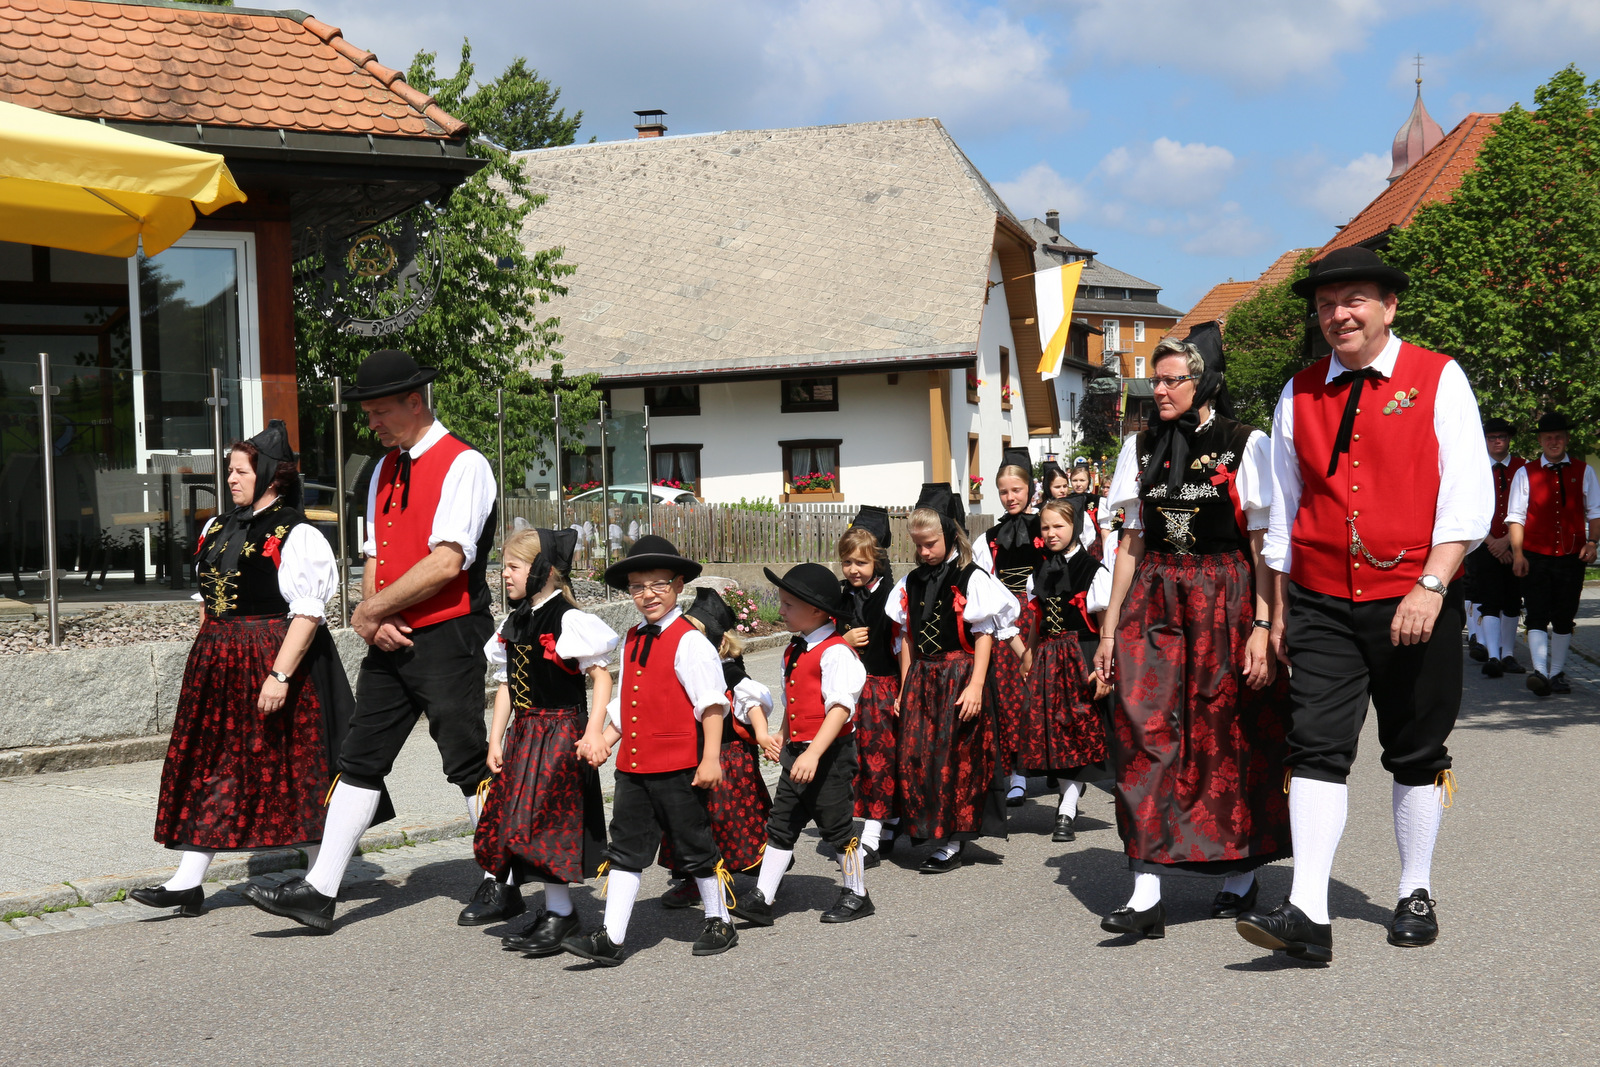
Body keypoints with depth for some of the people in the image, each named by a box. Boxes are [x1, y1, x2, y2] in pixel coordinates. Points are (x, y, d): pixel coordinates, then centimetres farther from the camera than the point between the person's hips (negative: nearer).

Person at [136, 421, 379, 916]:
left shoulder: (297, 537, -11)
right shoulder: (218, 531, 13)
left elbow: (306, 616, -18)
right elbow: (208, 603, 19)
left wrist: (279, 675, -24)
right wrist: (203, 662, 16)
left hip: (272, 661, -8)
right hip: (220, 663, 8)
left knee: (292, 767, 1)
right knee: (212, 763, 5)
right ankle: (188, 881, 5)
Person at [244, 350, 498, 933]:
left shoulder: (462, 465, -11)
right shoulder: (385, 469, 16)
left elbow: (447, 562, -20)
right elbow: (376, 556, 17)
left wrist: (369, 610, -13)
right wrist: (373, 618, -4)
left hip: (447, 638, -8)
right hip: (392, 640, 8)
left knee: (470, 764, 0)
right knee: (360, 760, 6)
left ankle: (501, 885, 14)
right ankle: (319, 891, 8)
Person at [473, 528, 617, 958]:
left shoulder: (567, 620, -12)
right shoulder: (512, 624, 11)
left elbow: (601, 674, -14)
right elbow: (507, 685, 15)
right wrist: (496, 739, 11)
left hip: (561, 733, -8)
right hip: (524, 732, 8)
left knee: (544, 822, -9)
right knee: (516, 820, 8)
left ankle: (560, 914, 2)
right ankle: (553, 911, 18)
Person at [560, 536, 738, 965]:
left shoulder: (689, 641, -11)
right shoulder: (632, 640, 12)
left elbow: (712, 703, -14)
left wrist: (710, 758, -17)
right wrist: (603, 739, 9)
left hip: (678, 768, -7)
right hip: (632, 767, 7)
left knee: (694, 848, 7)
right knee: (627, 849, 7)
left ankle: (719, 924, 24)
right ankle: (610, 939, 8)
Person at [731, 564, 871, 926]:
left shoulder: (836, 652, -17)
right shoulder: (793, 651, 11)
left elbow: (840, 707, -25)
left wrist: (813, 753, -31)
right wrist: (783, 741, 27)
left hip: (830, 754, -8)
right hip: (797, 753, 8)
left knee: (837, 825, 4)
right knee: (781, 825, 6)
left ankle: (856, 895, 21)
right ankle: (761, 900, 9)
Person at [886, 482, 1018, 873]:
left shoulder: (972, 579, -7)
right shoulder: (911, 583, 11)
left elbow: (983, 635, -9)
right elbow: (908, 637, 14)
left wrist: (976, 684, -16)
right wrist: (905, 687, 10)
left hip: (960, 675, -6)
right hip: (921, 678, 6)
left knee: (955, 760, -3)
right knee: (914, 755, 1)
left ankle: (951, 844, 4)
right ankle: (932, 830, 14)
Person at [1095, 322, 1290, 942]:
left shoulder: (1245, 446, -3)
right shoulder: (1142, 448, 11)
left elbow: (1265, 546, -5)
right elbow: (1132, 543, 13)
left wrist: (1262, 627, -13)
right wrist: (1111, 630, 10)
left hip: (1226, 600, -3)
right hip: (1155, 604, 3)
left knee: (1231, 738, 4)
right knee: (1144, 732, -8)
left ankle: (1240, 878, 21)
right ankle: (1147, 895, -9)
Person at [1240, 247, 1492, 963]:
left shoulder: (1438, 380, -1)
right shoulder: (1299, 394, 9)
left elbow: (1468, 497, -7)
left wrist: (1430, 587, -17)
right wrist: (1280, 609, 14)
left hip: (1413, 600, -2)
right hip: (1321, 603, 2)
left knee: (1416, 755, 9)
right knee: (1316, 747, -8)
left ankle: (1416, 896, 25)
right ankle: (1307, 916, -12)